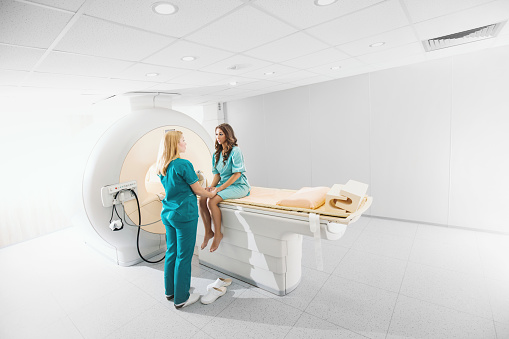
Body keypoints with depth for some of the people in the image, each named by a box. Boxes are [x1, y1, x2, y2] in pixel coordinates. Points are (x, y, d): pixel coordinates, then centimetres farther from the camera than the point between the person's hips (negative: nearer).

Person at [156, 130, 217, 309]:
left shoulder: (162, 167, 7)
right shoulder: (184, 164, -19)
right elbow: (197, 190, -12)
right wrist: (211, 194, 6)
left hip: (168, 213, 9)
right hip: (184, 214, -8)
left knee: (171, 252, 19)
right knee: (183, 256, 4)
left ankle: (170, 291, 36)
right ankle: (181, 298, 20)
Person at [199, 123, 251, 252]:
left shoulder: (235, 151, -12)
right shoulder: (217, 153, 13)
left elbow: (237, 174, -17)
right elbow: (217, 174, 13)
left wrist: (220, 188, -20)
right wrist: (212, 186, -6)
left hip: (238, 185, -7)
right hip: (224, 183, 7)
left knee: (212, 201, -26)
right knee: (202, 199, -15)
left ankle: (218, 234, -8)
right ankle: (208, 232, 0)